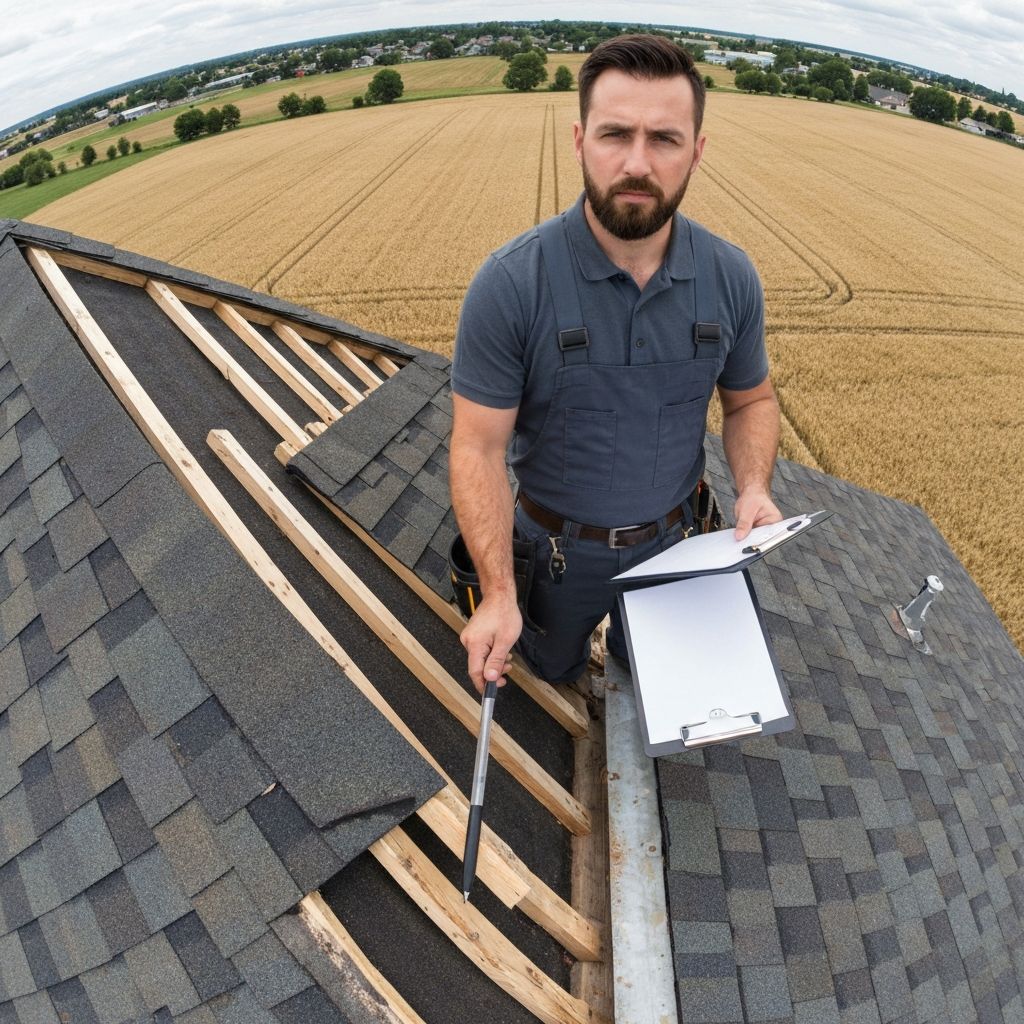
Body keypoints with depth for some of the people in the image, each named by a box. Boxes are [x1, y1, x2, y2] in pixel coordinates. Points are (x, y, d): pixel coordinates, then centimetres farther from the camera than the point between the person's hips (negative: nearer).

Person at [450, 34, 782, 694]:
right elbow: (478, 447, -24)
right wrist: (498, 594, -29)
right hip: (558, 546, -2)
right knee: (555, 665, 27)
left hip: (670, 540, 3)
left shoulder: (731, 278, -14)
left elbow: (751, 399, 1)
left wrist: (754, 486, -18)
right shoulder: (509, 285, -26)